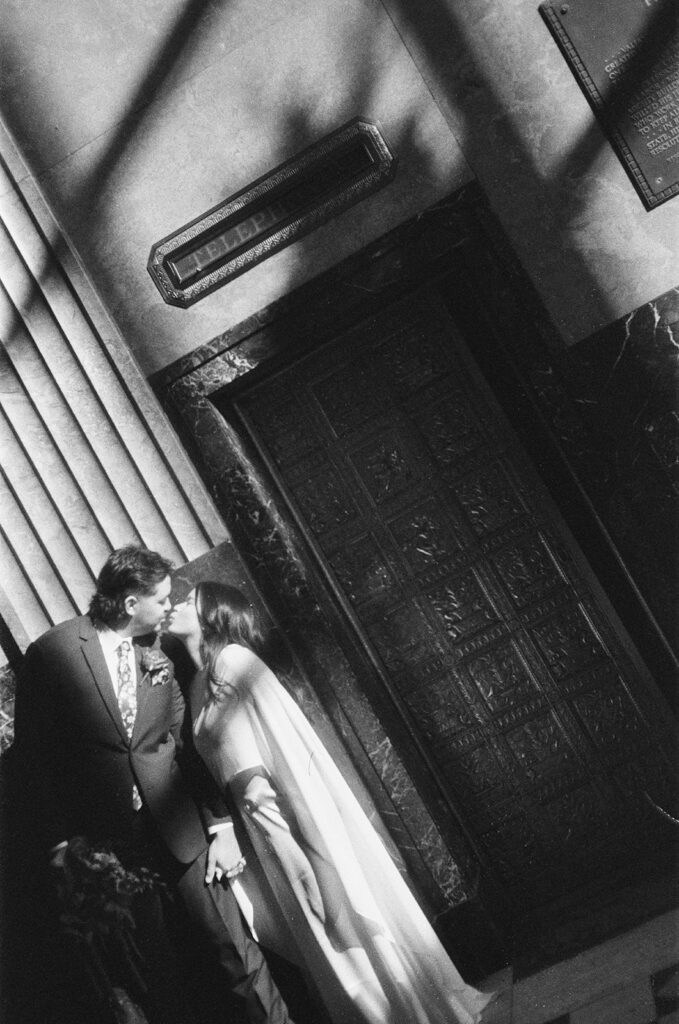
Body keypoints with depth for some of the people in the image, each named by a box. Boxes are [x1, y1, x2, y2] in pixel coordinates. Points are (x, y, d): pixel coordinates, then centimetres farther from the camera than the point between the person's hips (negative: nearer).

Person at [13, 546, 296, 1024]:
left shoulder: (158, 653, 2)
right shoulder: (51, 653, -9)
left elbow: (188, 740, 4)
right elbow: (34, 754, -4)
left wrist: (222, 825, 0)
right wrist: (60, 842, -5)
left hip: (178, 824, 2)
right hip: (105, 840, -2)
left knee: (234, 943, 3)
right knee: (152, 964, 10)